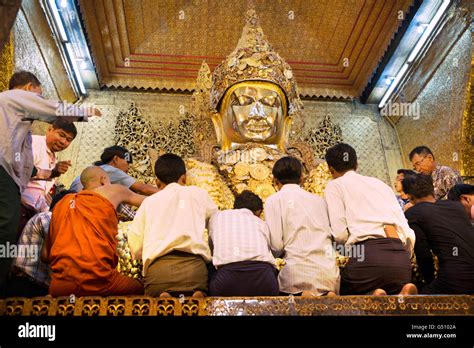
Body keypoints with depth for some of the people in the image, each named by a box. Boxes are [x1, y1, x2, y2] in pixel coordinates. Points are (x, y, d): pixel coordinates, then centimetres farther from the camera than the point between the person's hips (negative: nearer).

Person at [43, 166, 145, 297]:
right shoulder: (113, 191, 10)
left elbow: (45, 255, 18)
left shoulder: (61, 204, 20)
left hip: (59, 286, 4)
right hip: (97, 283, -4)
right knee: (140, 287, 17)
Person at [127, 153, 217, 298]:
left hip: (157, 267, 1)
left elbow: (135, 248, 15)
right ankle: (197, 296, -19)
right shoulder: (198, 194, 18)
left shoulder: (149, 201, 19)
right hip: (193, 264, -1)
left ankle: (163, 297, -16)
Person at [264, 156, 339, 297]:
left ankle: (302, 296, -11)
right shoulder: (319, 200, 18)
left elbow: (276, 245, -5)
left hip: (300, 269, -4)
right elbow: (333, 235, 15)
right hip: (329, 270, 4)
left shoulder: (274, 200, 4)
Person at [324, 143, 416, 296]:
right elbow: (409, 234, 19)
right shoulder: (380, 183, 26)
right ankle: (403, 293, -8)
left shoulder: (334, 186, 11)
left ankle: (372, 297, -12)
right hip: (401, 257, 5)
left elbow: (340, 234, -2)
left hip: (368, 255, -5)